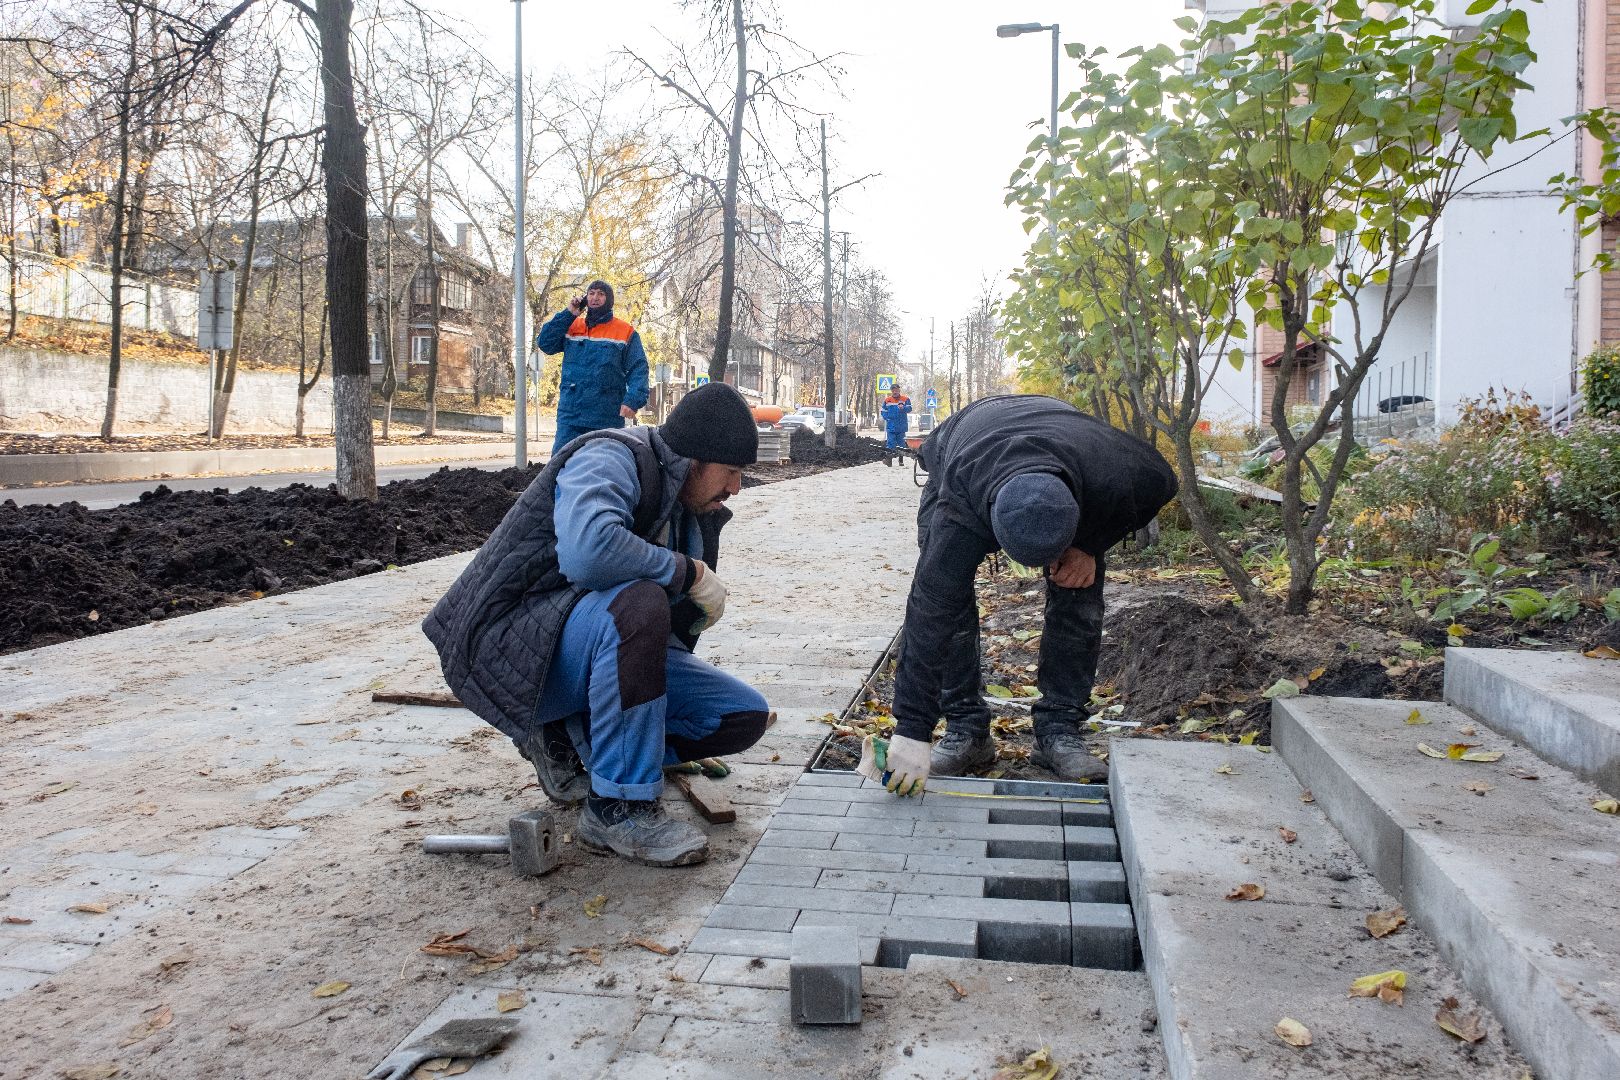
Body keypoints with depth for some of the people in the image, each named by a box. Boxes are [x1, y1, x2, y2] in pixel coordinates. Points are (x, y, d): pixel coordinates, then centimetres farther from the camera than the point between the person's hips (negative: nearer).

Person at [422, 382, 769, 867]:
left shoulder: (689, 512, 9)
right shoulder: (610, 459, -17)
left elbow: (679, 620, 19)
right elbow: (588, 550, -40)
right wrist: (686, 571, -25)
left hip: (593, 648, 8)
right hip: (512, 647, -8)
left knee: (746, 715, -2)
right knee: (636, 604, -39)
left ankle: (570, 738, 7)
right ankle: (618, 807, -23)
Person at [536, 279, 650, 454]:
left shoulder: (626, 332, 4)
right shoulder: (571, 326, 14)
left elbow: (638, 369, -3)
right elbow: (544, 343, 3)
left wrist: (633, 400, -19)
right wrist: (568, 314, 0)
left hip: (608, 418, -2)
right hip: (570, 414, 2)